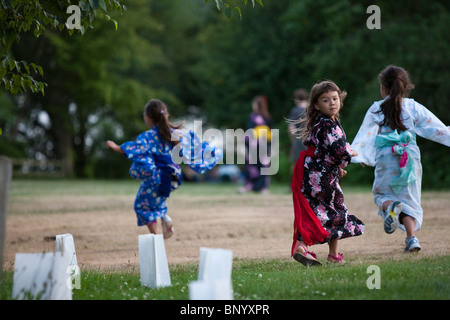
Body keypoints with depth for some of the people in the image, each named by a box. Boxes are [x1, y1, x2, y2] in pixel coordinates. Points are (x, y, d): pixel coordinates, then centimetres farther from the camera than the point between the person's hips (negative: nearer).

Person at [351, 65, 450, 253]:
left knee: (381, 193, 18)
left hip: (386, 159, -1)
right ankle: (411, 237, -9)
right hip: (410, 156, 1)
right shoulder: (413, 107, 3)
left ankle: (390, 206, -18)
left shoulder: (376, 109, -1)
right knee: (409, 198, 9)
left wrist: (357, 154, -6)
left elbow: (366, 134, -6)